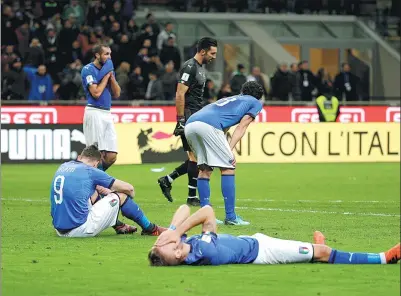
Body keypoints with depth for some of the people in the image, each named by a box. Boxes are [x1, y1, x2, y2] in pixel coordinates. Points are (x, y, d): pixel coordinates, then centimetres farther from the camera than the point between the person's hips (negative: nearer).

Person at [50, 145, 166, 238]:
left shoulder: (63, 166, 12)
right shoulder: (90, 171, -5)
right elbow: (129, 188, 3)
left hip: (60, 230, 7)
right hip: (79, 229, -7)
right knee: (120, 195, 7)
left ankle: (119, 227, 41)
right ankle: (150, 229, 21)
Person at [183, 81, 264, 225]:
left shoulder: (228, 99, 40)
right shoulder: (256, 103, 23)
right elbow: (241, 127, 7)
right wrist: (230, 150, -3)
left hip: (189, 124, 7)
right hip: (208, 125, -7)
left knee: (205, 169, 17)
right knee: (228, 168, 1)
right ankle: (230, 216, -1)